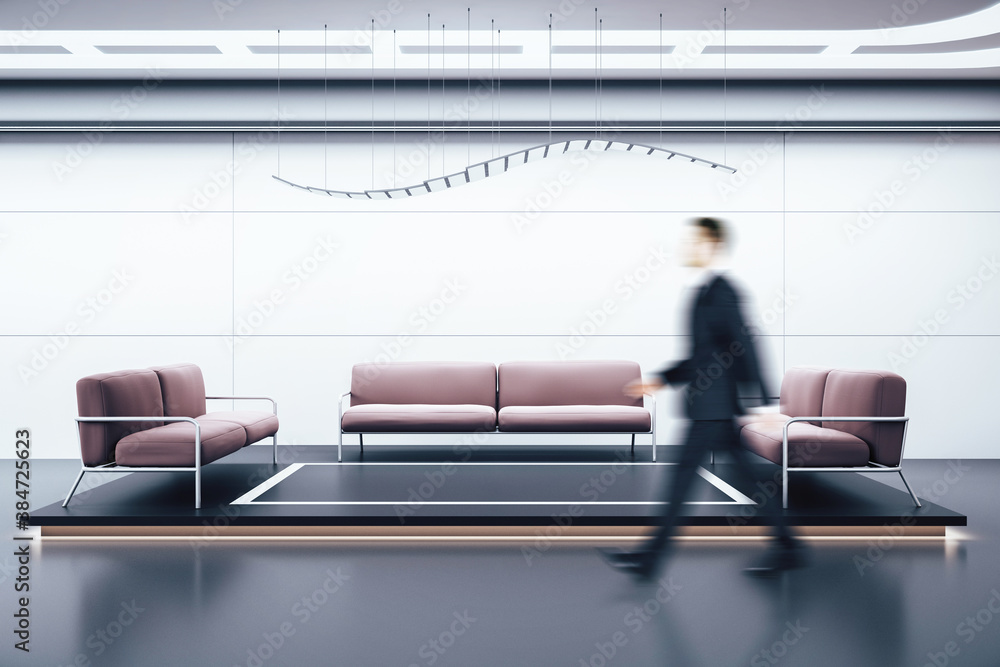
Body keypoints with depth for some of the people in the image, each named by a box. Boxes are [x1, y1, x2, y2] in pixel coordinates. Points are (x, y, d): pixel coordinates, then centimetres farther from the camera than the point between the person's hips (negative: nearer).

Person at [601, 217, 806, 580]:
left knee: (684, 472, -5)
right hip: (716, 406, 10)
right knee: (747, 477, 12)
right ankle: (786, 546, 19)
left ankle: (652, 556, 2)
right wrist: (660, 379, 17)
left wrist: (762, 401, -21)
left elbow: (744, 346, -19)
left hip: (714, 405, -10)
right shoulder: (706, 291, 16)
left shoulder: (720, 291, -13)